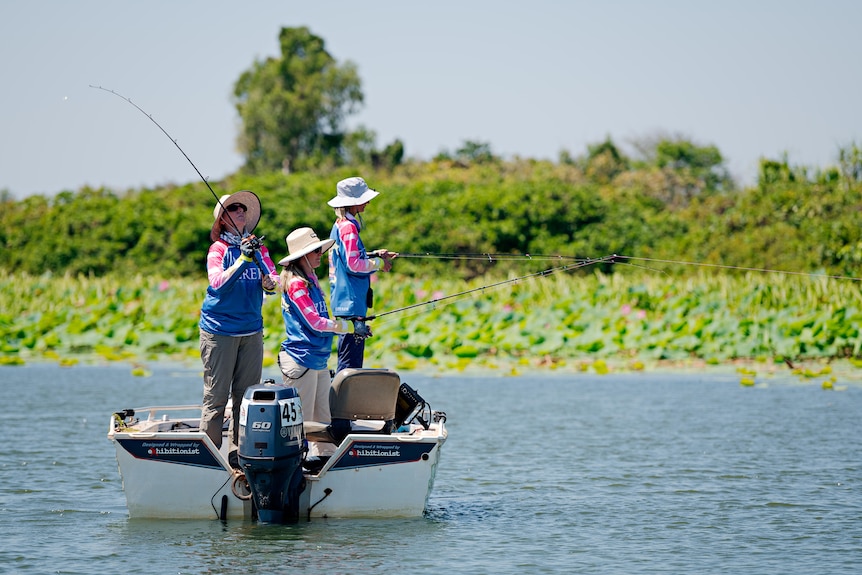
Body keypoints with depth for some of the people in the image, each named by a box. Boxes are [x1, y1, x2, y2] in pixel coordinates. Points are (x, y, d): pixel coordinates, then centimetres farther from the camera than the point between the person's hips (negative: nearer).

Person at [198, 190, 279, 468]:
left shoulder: (258, 247, 9)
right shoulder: (218, 249, -5)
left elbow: (275, 278, 4)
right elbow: (219, 283, -19)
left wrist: (270, 282, -18)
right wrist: (243, 259, -28)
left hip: (252, 330, 5)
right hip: (219, 330, -5)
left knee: (246, 395, 6)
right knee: (216, 396, -4)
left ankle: (239, 454, 12)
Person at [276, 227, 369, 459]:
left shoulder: (311, 279, 14)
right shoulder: (296, 283, -14)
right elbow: (315, 322, -17)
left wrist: (349, 325, 12)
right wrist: (349, 327, -11)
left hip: (318, 361, 9)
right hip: (300, 360, -9)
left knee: (323, 417, 11)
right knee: (301, 420, -5)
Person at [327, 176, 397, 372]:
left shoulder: (341, 224, 16)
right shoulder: (348, 227, -14)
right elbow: (353, 265, -19)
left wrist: (374, 255, 14)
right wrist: (378, 263, -7)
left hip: (345, 302, 10)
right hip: (350, 303, -10)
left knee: (353, 358, 12)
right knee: (350, 360, -10)